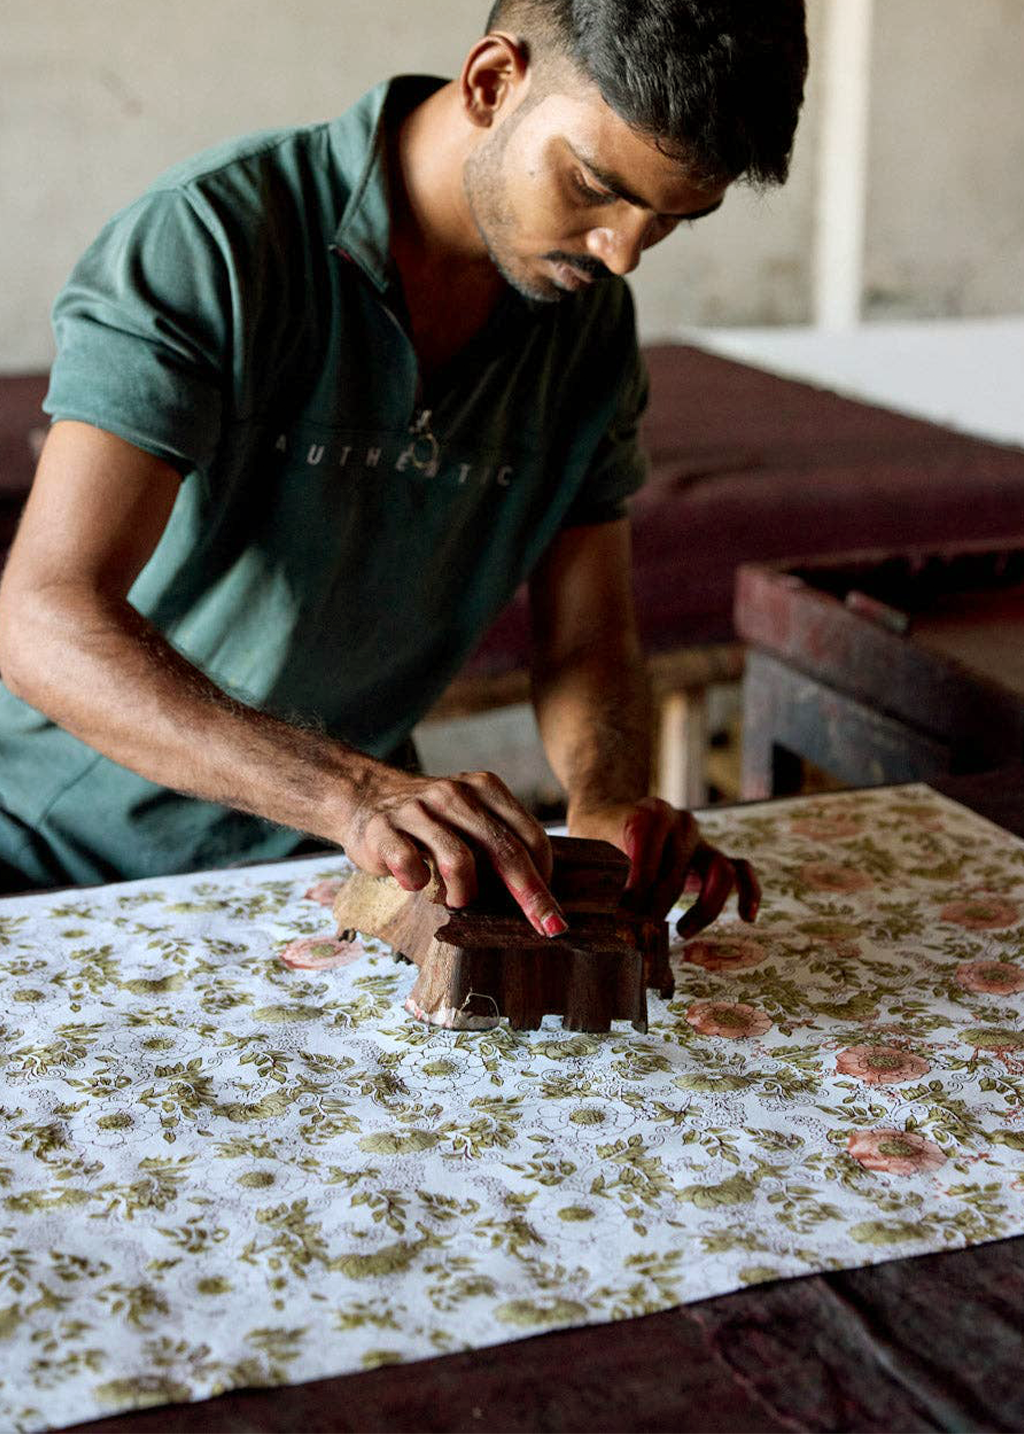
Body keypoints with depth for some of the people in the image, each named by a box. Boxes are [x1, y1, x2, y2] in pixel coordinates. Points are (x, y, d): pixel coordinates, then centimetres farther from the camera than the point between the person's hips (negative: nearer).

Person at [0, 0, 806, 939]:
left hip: (327, 864, 4)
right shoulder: (208, 238, -21)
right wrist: (356, 793, -42)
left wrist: (608, 804, -19)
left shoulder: (591, 320, -1)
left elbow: (588, 642, 4)